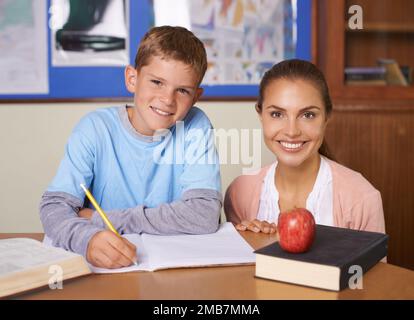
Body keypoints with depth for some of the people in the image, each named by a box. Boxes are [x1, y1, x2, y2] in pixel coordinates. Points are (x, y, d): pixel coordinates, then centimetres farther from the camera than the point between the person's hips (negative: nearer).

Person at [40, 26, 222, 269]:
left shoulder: (195, 127, -8)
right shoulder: (96, 128, -7)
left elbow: (205, 215, -17)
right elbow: (54, 206, -12)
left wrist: (101, 219, -16)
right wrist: (88, 238, -36)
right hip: (102, 267, 1)